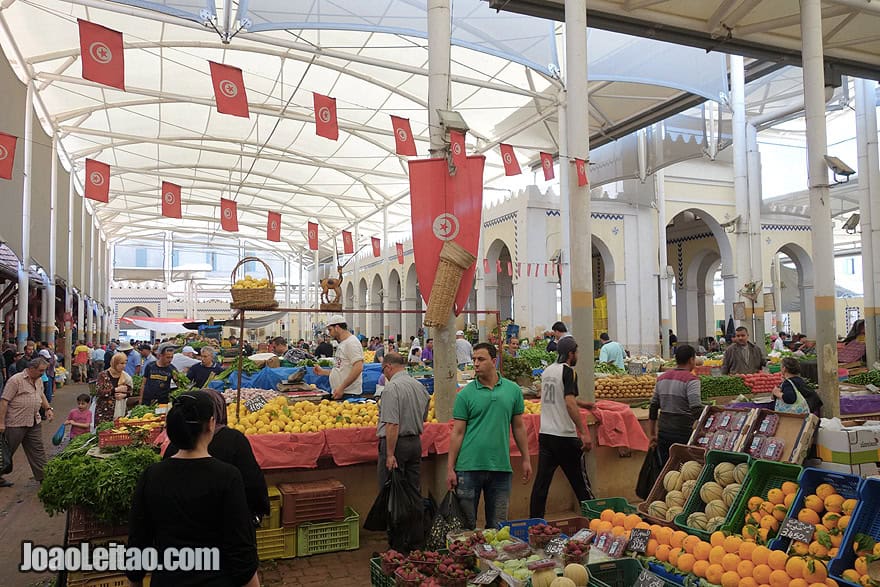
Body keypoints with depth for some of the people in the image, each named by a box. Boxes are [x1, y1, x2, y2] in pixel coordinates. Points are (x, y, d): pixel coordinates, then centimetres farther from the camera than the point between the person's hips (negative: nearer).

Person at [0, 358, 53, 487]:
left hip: (34, 423, 7)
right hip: (16, 423, -7)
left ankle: (43, 477, 14)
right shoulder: (16, 380, -16)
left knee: (38, 450, 9)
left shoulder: (39, 380, 9)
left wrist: (48, 408, 13)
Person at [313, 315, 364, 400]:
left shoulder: (351, 342, -12)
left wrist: (341, 388, -24)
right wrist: (323, 372, 18)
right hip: (338, 393, 9)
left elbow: (358, 368, -23)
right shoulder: (342, 344, 19)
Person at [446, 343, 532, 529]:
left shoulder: (513, 390, 5)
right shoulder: (465, 394, -2)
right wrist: (450, 468, -4)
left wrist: (526, 459, 9)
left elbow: (518, 427, 11)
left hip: (501, 467, 2)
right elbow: (457, 432, -1)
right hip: (469, 467, -2)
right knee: (466, 525, 8)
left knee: (497, 526, 12)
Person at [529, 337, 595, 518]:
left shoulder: (547, 371, 11)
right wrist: (584, 433, -22)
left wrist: (582, 404, 36)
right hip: (565, 436, -6)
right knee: (580, 482, 7)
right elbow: (570, 404, -23)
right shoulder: (568, 372, -11)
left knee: (541, 482, 8)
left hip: (545, 434, 6)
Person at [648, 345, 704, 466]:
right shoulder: (691, 380, -10)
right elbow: (696, 410, -21)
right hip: (683, 435, -6)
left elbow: (653, 408, 12)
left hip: (663, 433, 6)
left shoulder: (662, 378, 9)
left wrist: (651, 434, 17)